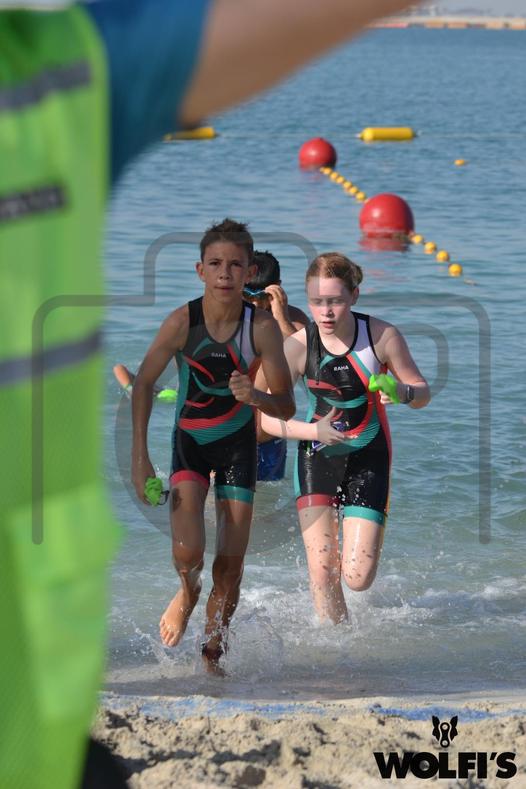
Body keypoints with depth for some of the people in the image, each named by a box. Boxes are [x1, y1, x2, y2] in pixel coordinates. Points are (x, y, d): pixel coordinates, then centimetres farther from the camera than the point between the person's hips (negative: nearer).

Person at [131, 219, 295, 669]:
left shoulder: (262, 327, -20)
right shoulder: (182, 322, -20)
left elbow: (286, 408, -15)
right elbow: (144, 384, -6)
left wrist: (255, 397, -37)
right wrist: (139, 457, -7)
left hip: (238, 444, 0)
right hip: (190, 442, 0)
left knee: (230, 565, -2)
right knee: (188, 552, -16)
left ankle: (213, 652, 19)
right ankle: (188, 594, 19)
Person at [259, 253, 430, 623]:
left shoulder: (383, 336, -16)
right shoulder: (298, 346, -15)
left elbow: (423, 391, -4)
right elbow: (267, 417, -13)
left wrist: (402, 392, -28)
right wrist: (314, 430, -31)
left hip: (368, 457, 0)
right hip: (318, 455, 0)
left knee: (357, 578, -7)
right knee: (322, 571, -8)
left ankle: (358, 545, 30)